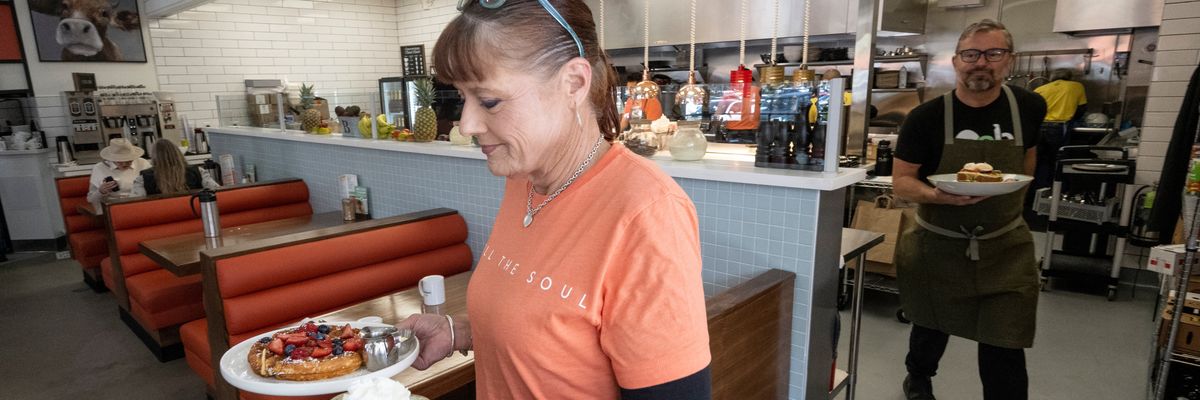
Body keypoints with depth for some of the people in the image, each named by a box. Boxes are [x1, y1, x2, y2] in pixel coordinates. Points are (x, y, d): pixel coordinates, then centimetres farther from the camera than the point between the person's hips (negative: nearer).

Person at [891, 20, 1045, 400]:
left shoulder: (1029, 107, -4)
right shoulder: (926, 117, -15)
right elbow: (901, 180, -13)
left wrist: (1010, 200, 13)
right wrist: (937, 195, -31)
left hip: (1005, 248, 1)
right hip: (936, 245, -1)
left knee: (1004, 350, -1)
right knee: (931, 328, 21)